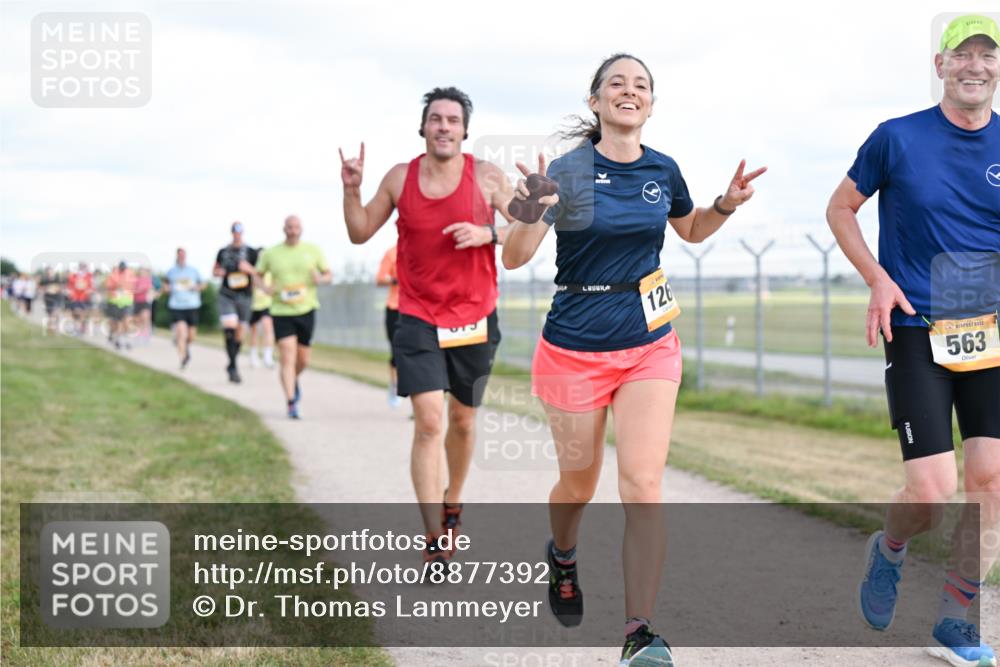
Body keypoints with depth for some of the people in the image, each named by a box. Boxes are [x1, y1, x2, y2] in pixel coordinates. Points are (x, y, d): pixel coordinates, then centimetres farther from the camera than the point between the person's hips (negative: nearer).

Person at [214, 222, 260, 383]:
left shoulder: (251, 252, 1)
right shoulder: (223, 252, 8)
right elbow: (215, 270, 22)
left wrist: (249, 269, -16)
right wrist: (219, 272, -1)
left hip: (245, 296, 0)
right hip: (226, 296, 0)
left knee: (240, 332, 9)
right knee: (229, 328, -19)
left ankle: (232, 366, 28)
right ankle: (233, 367, -17)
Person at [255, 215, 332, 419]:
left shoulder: (313, 250, 4)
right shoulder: (271, 254, 3)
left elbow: (329, 275, 9)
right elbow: (256, 275, 14)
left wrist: (320, 279, -15)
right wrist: (265, 287, -8)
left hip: (306, 310, 2)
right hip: (281, 312, -2)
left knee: (303, 360, 12)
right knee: (288, 359, -12)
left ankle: (293, 381, 44)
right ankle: (291, 404, -10)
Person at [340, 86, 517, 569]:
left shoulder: (487, 177, -3)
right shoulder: (400, 178, 1)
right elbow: (360, 233, 10)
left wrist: (488, 233, -19)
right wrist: (351, 190, -6)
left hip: (474, 319, 1)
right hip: (418, 319, -1)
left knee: (462, 419, 15)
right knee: (427, 422, -13)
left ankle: (452, 501, 41)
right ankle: (434, 543, -13)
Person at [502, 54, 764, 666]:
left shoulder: (663, 170, 3)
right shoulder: (568, 171, -10)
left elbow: (691, 230, 23)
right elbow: (514, 258, -16)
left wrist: (726, 205, 3)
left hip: (650, 346, 2)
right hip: (575, 347, -2)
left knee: (643, 484, -11)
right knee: (580, 484, 13)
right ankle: (562, 557, 48)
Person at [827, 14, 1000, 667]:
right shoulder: (897, 139, -3)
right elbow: (841, 208, 9)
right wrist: (878, 279, -5)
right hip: (916, 332, -3)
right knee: (931, 493, -10)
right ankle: (887, 552, 26)